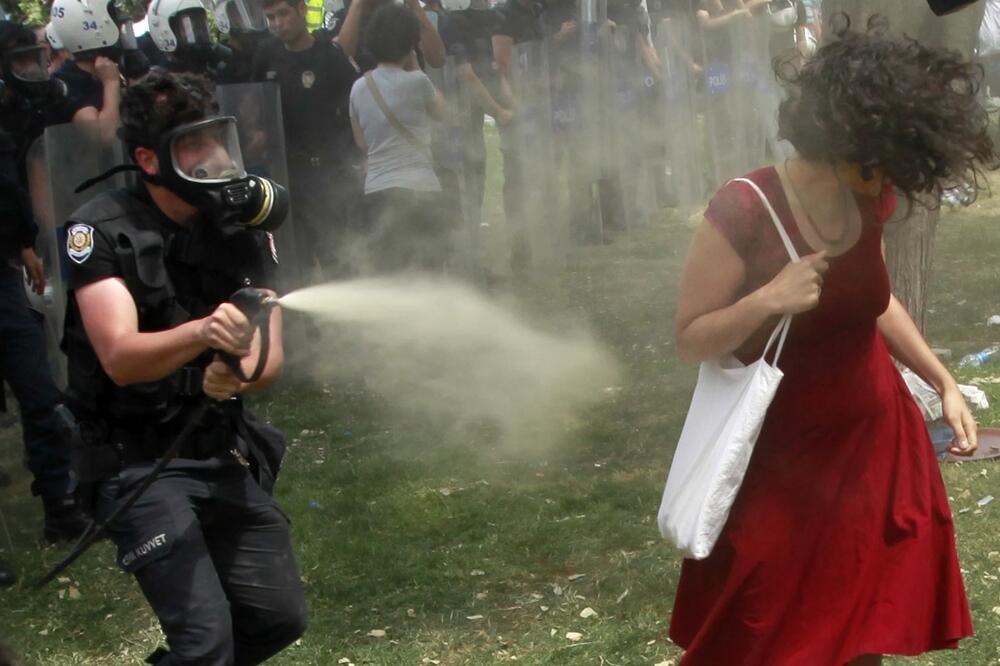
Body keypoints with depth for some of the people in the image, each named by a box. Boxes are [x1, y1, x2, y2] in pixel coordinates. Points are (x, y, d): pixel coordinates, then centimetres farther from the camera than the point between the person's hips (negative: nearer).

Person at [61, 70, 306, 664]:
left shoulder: (241, 226, 1)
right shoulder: (103, 230, -14)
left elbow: (271, 357, -7)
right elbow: (121, 358, -27)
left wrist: (239, 374, -31)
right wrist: (199, 333, -46)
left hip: (225, 452, 6)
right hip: (140, 462, -6)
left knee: (281, 618, 10)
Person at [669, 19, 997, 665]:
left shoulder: (867, 199, -3)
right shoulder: (744, 211, -22)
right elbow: (690, 340, -14)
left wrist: (943, 381, 9)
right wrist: (768, 300, -30)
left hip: (877, 441, 6)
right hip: (783, 455, -6)